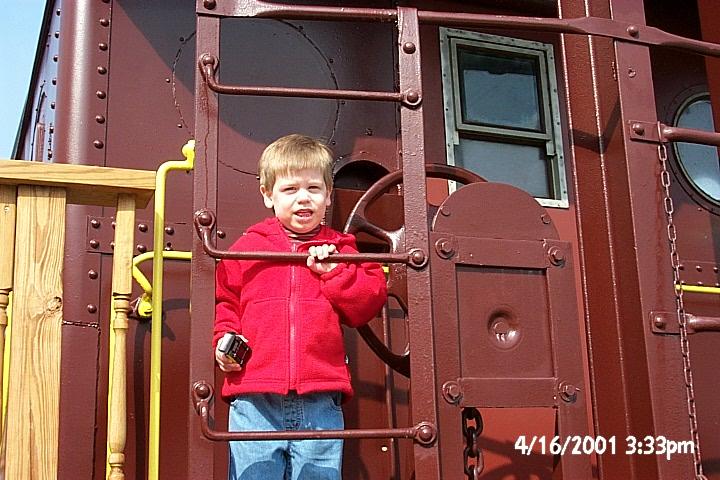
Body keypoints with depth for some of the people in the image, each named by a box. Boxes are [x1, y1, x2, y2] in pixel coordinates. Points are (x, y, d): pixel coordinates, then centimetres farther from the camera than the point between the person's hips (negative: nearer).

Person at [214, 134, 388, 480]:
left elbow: (370, 302, 7)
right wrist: (223, 340, -4)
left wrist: (335, 272, -4)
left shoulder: (338, 250, 13)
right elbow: (223, 301, 13)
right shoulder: (248, 246, 10)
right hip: (254, 402, 0)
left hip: (320, 405, 1)